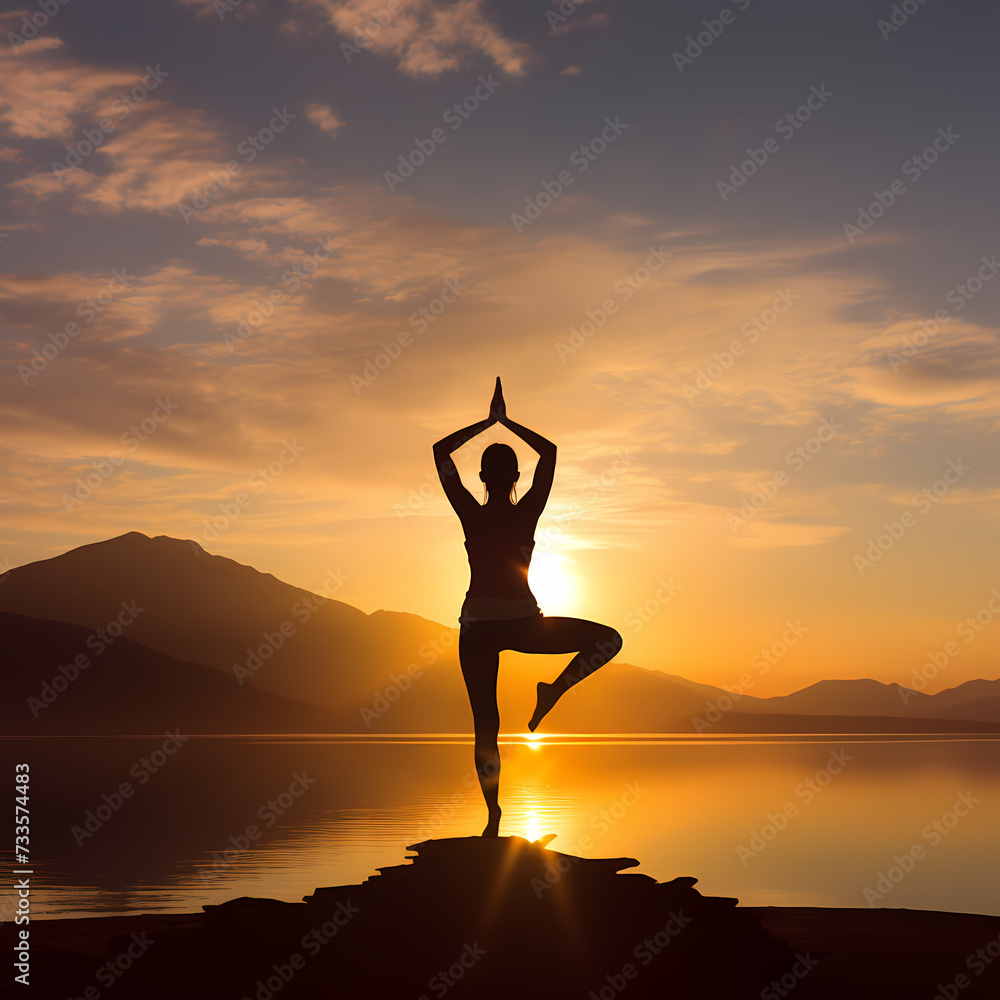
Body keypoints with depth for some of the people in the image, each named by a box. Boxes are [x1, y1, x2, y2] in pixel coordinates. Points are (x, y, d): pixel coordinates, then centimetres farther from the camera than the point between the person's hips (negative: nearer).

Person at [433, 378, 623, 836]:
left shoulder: (470, 514, -4)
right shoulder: (528, 513, -4)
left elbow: (441, 451, 5)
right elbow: (549, 452, 7)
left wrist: (488, 421, 10)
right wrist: (506, 423, 13)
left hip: (478, 627, 2)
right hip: (522, 623, -2)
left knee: (485, 723, 6)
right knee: (608, 639, 9)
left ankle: (494, 818, 9)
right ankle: (552, 692, -5)